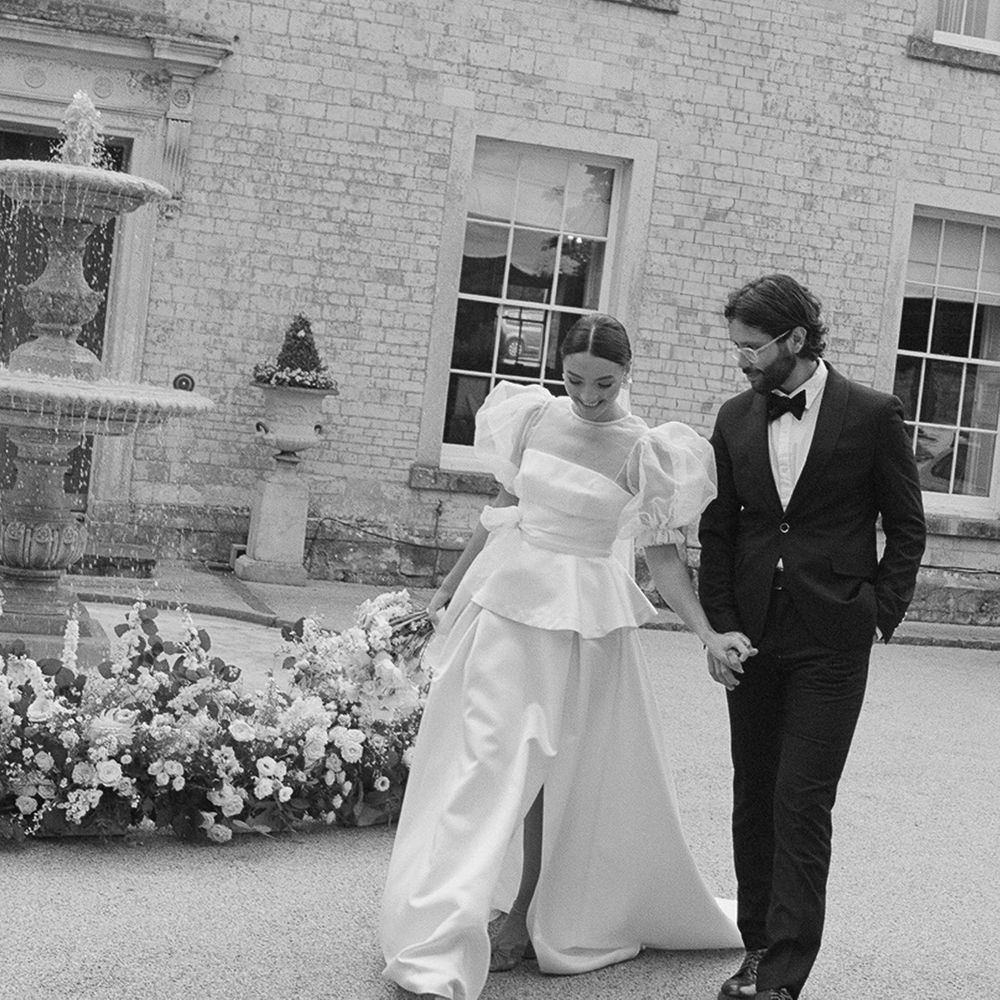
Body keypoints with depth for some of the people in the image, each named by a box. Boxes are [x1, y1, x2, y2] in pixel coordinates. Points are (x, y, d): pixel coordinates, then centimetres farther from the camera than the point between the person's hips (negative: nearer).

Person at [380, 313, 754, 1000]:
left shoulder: (642, 450, -8)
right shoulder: (533, 417, 2)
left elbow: (663, 555, -5)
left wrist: (708, 634, -16)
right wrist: (451, 584, 20)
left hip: (583, 616, -3)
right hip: (506, 600, 3)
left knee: (550, 771, 3)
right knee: (484, 761, 0)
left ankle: (525, 922, 18)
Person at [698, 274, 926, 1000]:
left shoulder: (873, 416, -6)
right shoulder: (735, 418, 5)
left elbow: (906, 527, 1)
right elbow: (718, 530, 9)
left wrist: (881, 614, -5)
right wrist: (718, 627, 1)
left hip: (831, 641, -4)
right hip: (752, 634, 4)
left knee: (802, 802, -6)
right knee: (754, 797, 11)